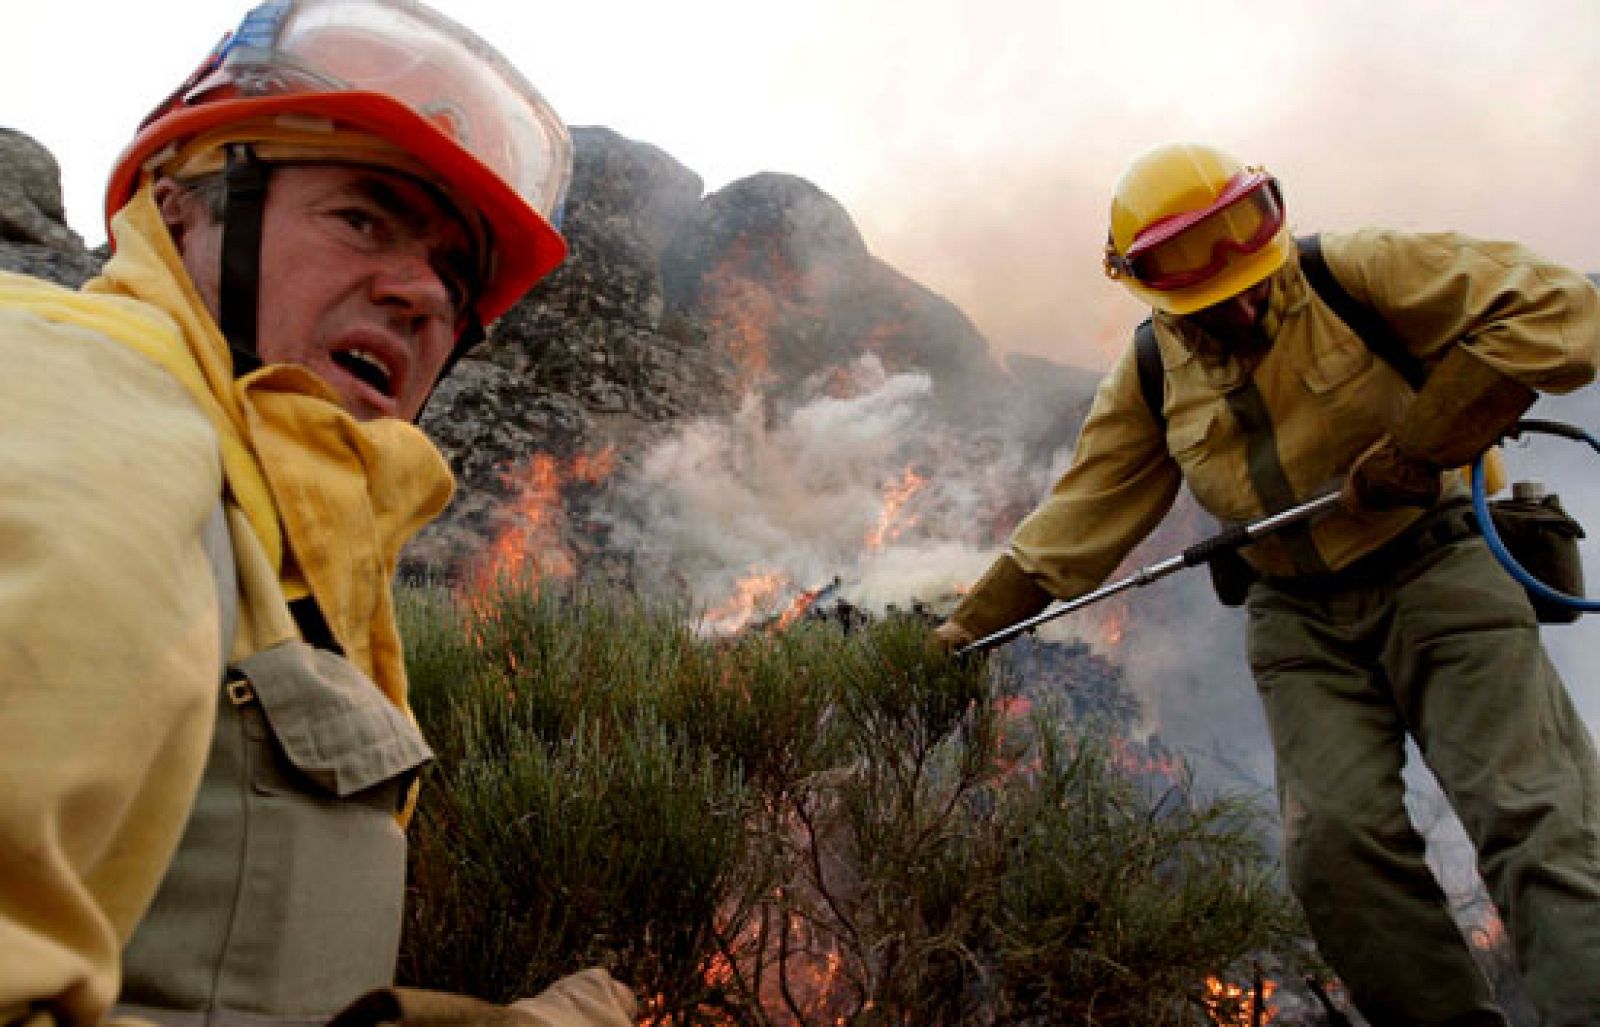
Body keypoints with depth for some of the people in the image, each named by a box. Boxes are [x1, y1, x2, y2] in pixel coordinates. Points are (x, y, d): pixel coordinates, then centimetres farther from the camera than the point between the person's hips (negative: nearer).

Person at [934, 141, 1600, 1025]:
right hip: (1299, 618, 3)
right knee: (1337, 840, -10)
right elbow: (1078, 516, 5)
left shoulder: (1352, 273, -10)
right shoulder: (1150, 377, 2)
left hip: (1433, 570, -3)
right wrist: (971, 625, 2)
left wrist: (1419, 445, -21)